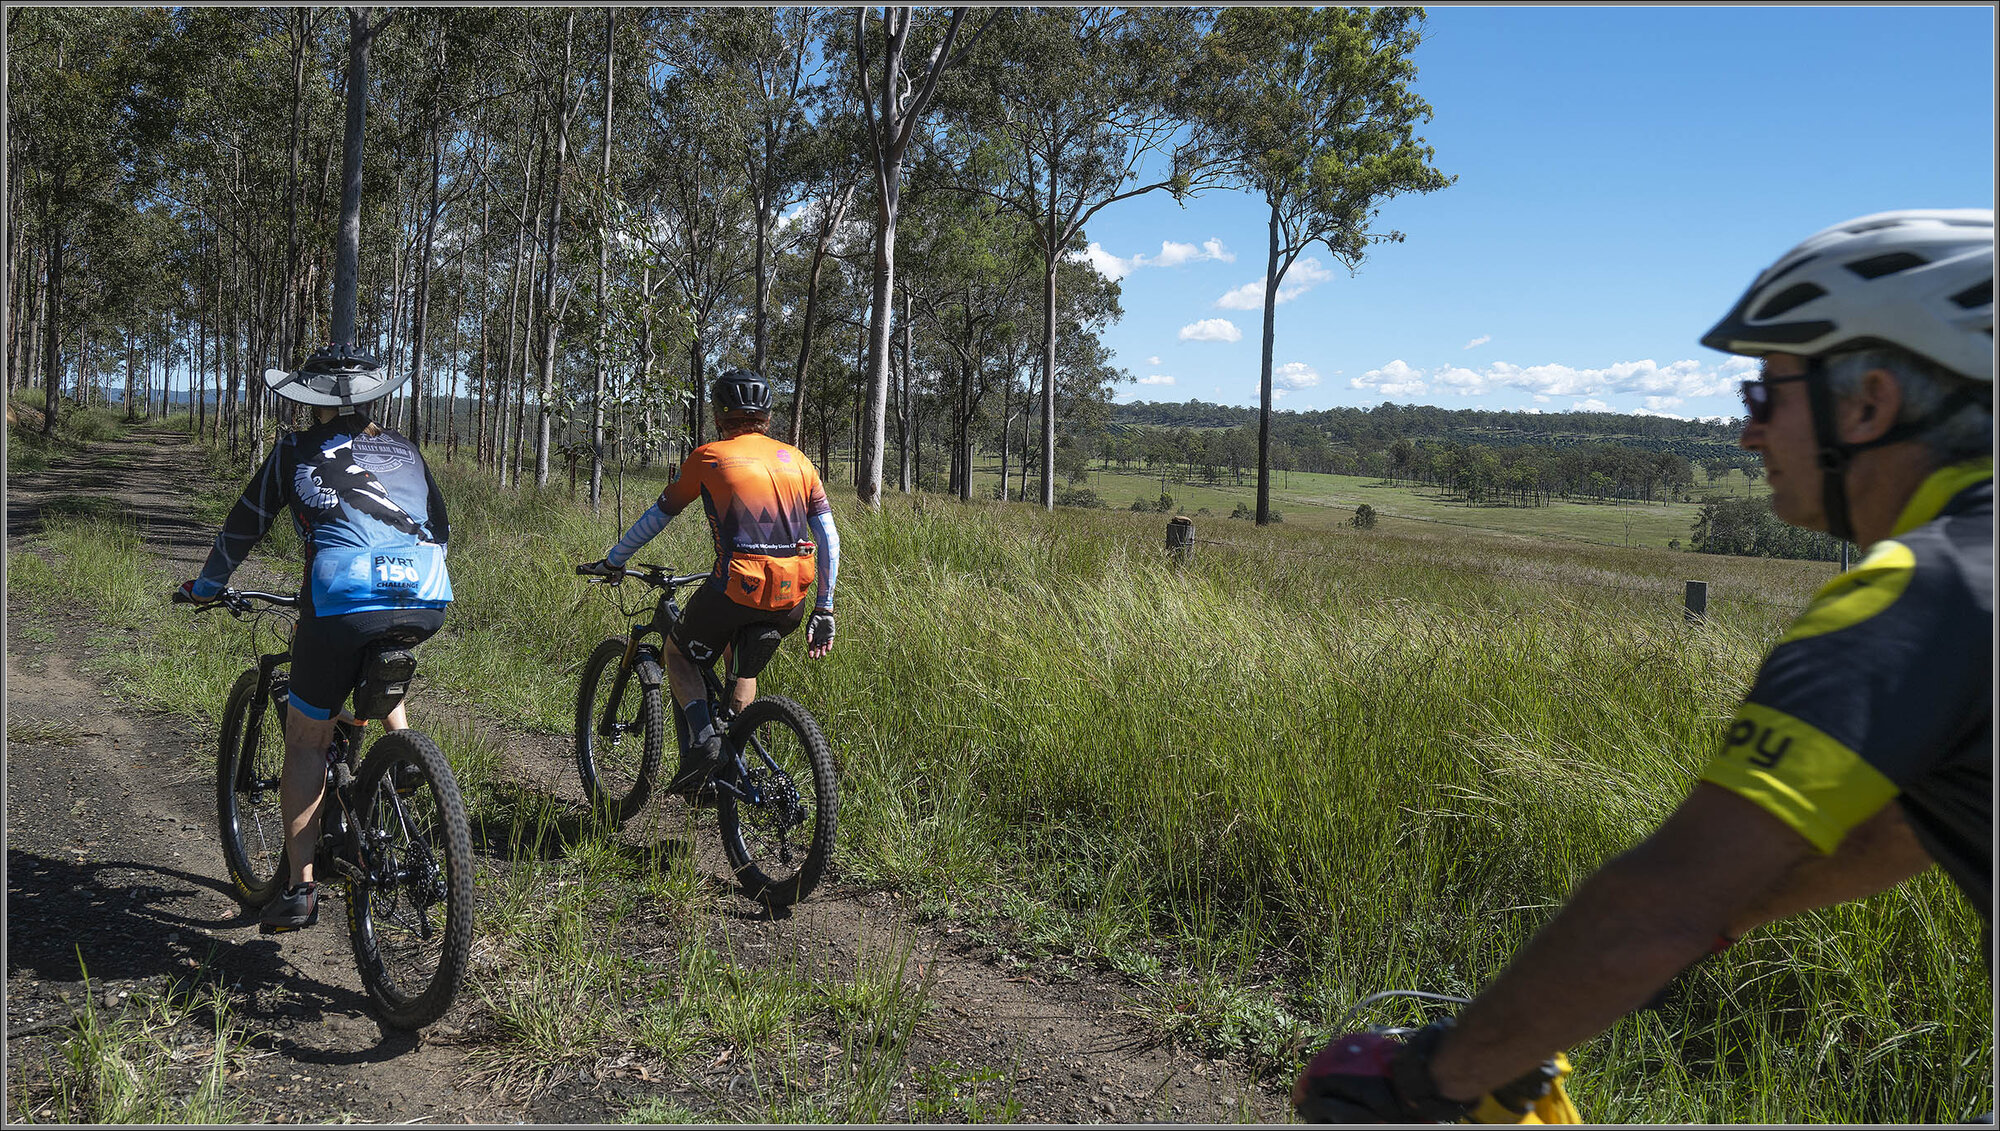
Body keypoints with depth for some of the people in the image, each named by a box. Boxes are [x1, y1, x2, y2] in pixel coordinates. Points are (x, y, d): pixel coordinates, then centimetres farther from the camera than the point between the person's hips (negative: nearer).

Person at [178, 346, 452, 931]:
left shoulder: (296, 450, 18)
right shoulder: (405, 450, 26)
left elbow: (244, 525, 25)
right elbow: (440, 528, 34)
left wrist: (205, 587, 42)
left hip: (344, 602, -3)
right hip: (429, 602, 4)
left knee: (307, 742, 14)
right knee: (376, 662, 41)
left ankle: (300, 889, 13)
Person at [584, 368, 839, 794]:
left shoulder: (710, 456, 6)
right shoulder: (797, 460, 15)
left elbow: (655, 518, 13)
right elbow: (829, 538, 11)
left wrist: (610, 562, 27)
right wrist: (824, 610, 17)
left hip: (737, 588, -4)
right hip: (791, 600, 5)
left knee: (678, 653, 21)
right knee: (745, 672, 30)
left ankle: (702, 734, -2)